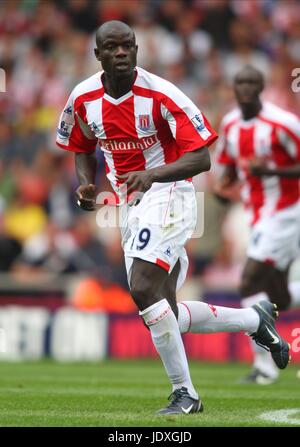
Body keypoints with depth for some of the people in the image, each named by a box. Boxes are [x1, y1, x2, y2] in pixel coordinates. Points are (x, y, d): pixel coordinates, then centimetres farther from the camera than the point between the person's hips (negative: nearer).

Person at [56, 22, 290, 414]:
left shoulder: (160, 95, -17)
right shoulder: (84, 99, 0)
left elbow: (201, 158, -18)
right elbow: (82, 149, 18)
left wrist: (152, 174, -33)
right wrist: (86, 185, -3)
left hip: (168, 195, -7)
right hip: (130, 205, 7)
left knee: (143, 289, -25)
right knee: (165, 316, 7)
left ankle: (185, 393, -15)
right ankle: (255, 319, 29)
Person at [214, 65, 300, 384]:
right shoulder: (230, 125, 7)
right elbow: (231, 167, 19)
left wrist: (269, 170, -26)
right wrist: (223, 187, -3)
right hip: (258, 216, 8)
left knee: (251, 280, -15)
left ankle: (264, 364, -7)